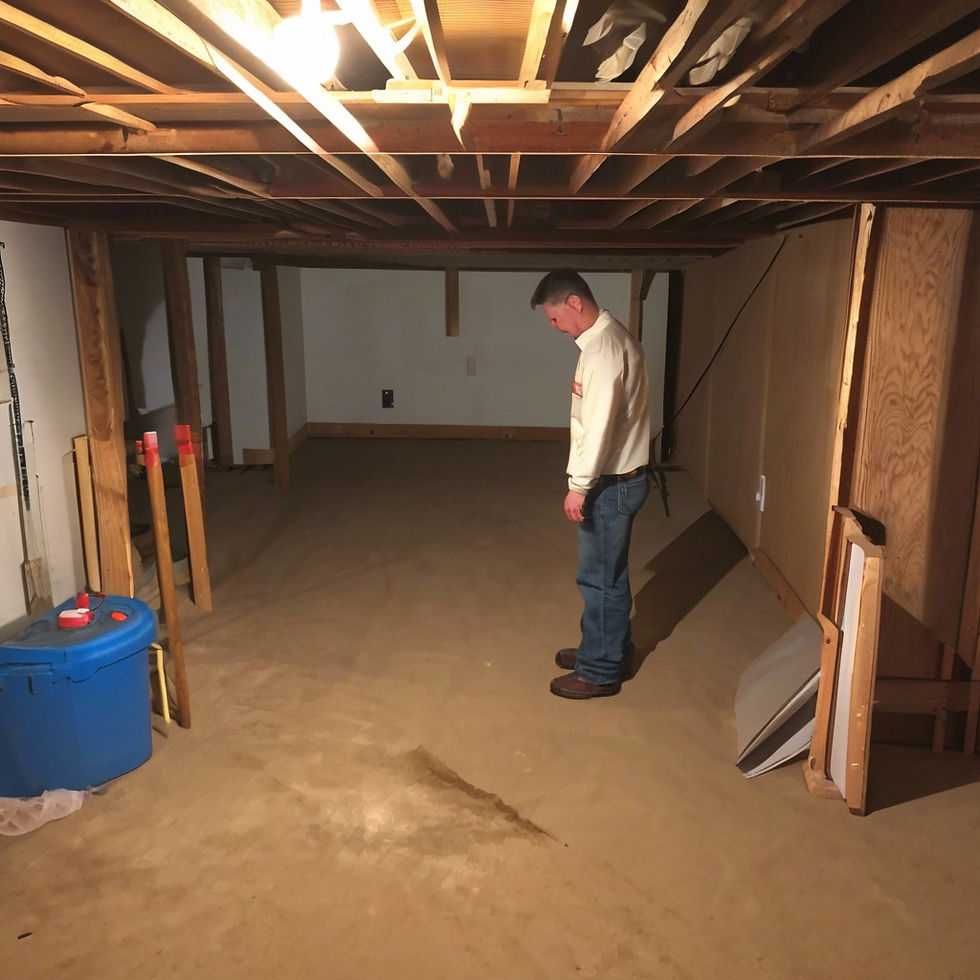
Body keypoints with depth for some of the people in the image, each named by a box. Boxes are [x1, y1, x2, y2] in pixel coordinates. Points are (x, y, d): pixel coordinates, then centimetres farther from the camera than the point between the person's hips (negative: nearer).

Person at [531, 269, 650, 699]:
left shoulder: (603, 347, -22)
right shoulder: (609, 335, 11)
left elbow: (598, 425, -26)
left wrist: (579, 486, -21)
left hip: (612, 483, -10)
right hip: (618, 477, 10)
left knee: (600, 577, 2)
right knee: (608, 573, 20)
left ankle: (600, 672, 16)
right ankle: (608, 649, 35)